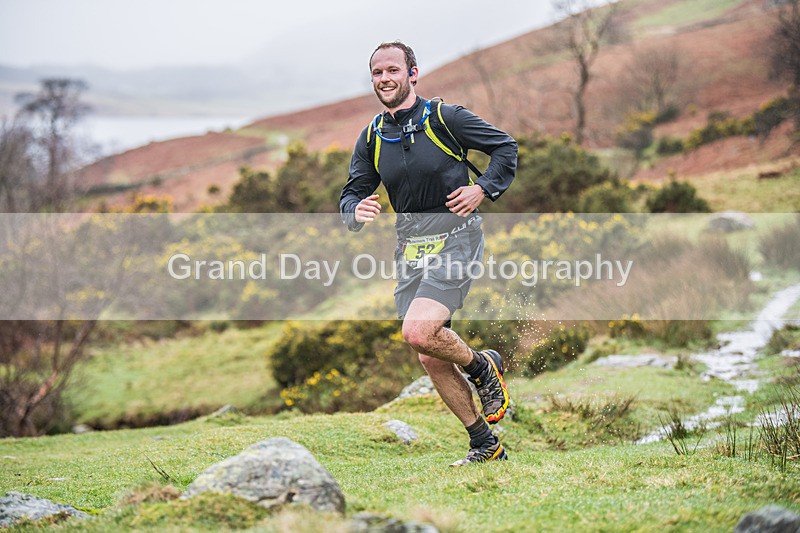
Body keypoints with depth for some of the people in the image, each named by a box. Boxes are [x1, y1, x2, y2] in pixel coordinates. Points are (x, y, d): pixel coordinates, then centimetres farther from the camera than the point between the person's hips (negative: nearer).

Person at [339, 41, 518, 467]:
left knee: (418, 332, -25)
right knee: (431, 359, 3)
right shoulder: (371, 138, 8)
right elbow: (352, 192, 11)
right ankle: (485, 445, 16)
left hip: (455, 237, -6)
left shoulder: (446, 118, -5)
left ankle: (484, 368, 4)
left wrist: (483, 188, -10)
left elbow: (506, 146, 5)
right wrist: (357, 210, -12)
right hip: (410, 248, 6)